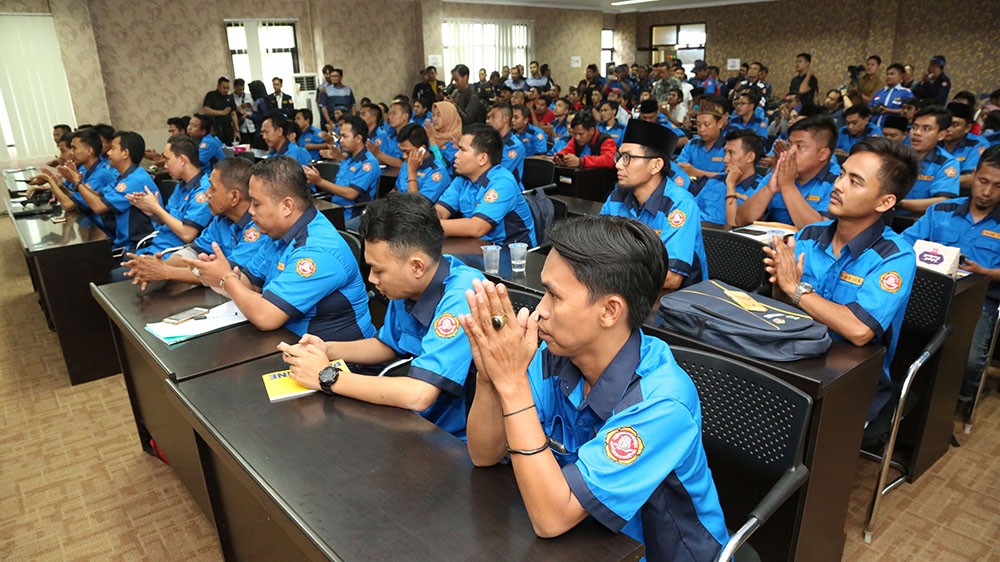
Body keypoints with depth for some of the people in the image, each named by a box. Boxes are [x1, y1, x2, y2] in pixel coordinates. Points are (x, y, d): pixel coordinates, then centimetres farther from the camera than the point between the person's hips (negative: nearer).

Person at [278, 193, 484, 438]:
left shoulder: (461, 298, -28)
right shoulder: (409, 285, -2)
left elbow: (417, 395, -34)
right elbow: (388, 345, 18)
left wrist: (327, 377, -22)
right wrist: (327, 349, 1)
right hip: (422, 422, 7)